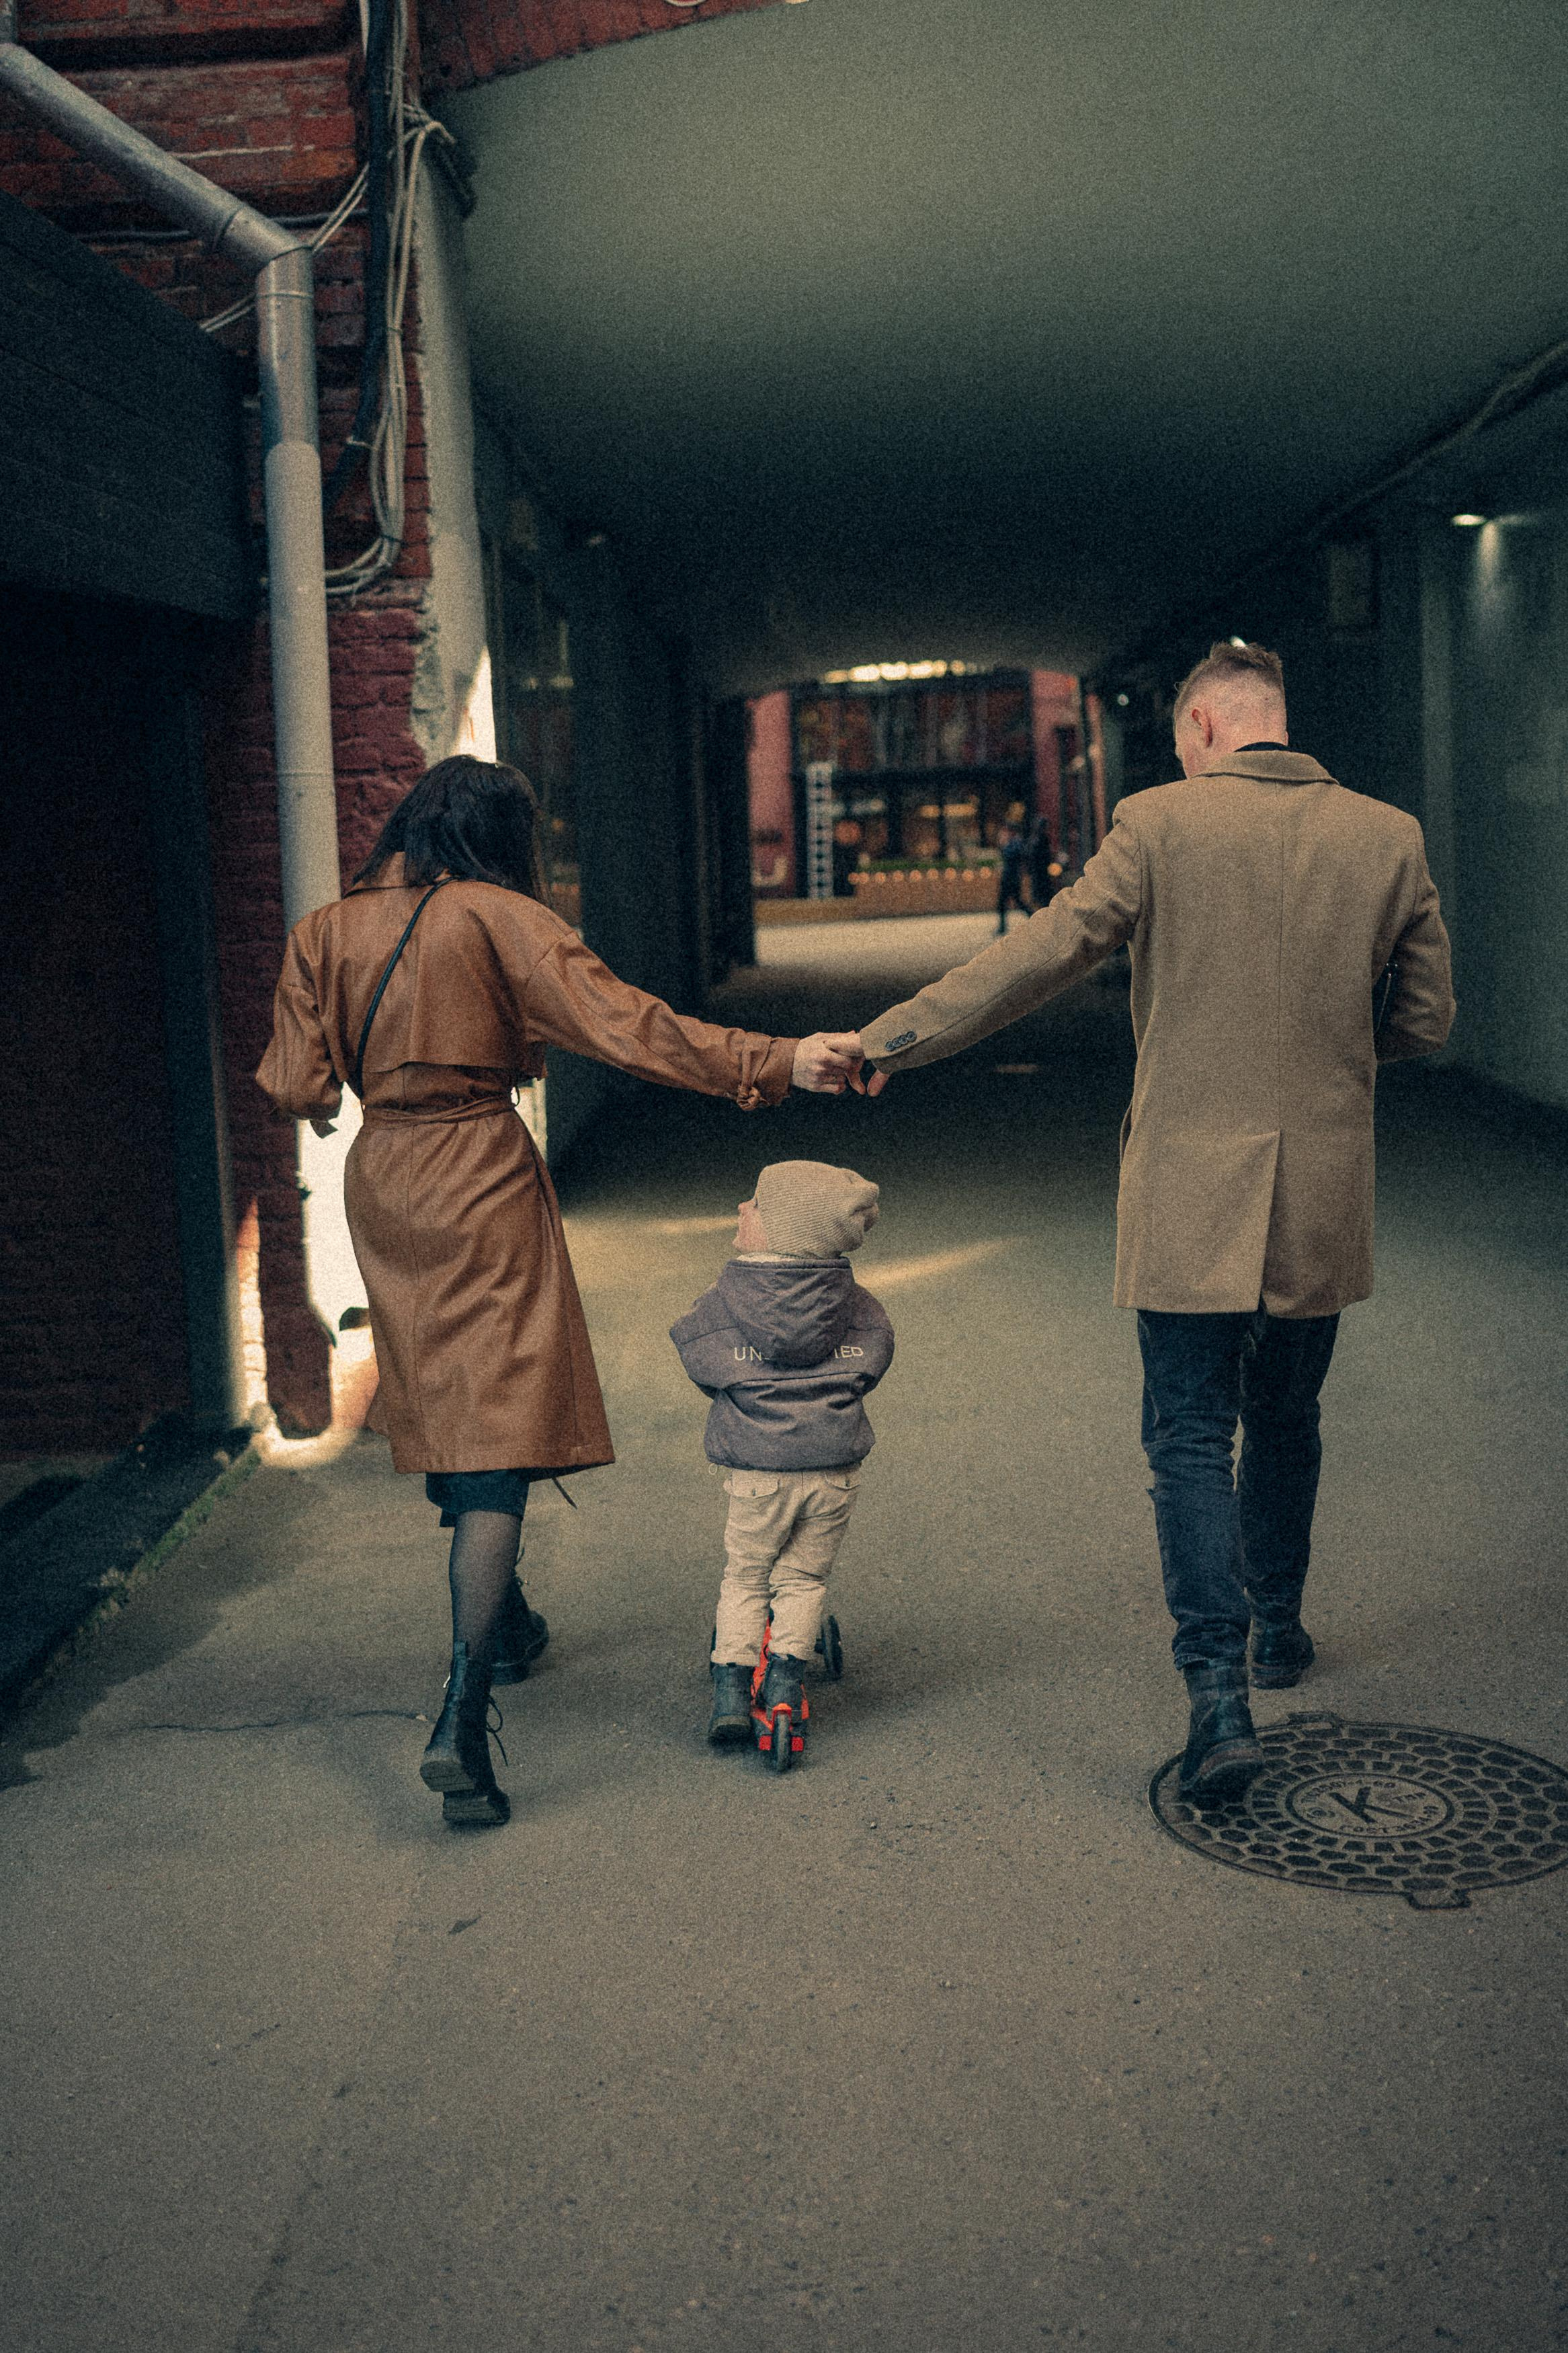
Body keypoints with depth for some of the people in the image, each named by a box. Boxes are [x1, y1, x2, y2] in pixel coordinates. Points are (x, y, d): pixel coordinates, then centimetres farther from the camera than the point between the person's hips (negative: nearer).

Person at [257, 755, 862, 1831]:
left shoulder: (325, 932, 4)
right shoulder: (497, 917, -9)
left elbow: (301, 1088, 3)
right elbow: (624, 1024, -18)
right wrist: (774, 1062, -19)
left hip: (383, 1182, 6)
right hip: (480, 1185, -6)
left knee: (443, 1408, 22)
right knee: (498, 1430, -7)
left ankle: (505, 1623, 42)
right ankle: (462, 1721, -18)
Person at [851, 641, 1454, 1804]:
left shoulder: (1161, 825, -9)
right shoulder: (1389, 837, 2)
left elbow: (1045, 950, -11)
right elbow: (1427, 1017, 7)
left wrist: (892, 1037, -5)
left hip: (1192, 1193, -4)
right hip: (1325, 1195, 4)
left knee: (1192, 1442, 1)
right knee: (1285, 1422, 22)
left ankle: (1220, 1690, -10)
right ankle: (1278, 1626, 38)